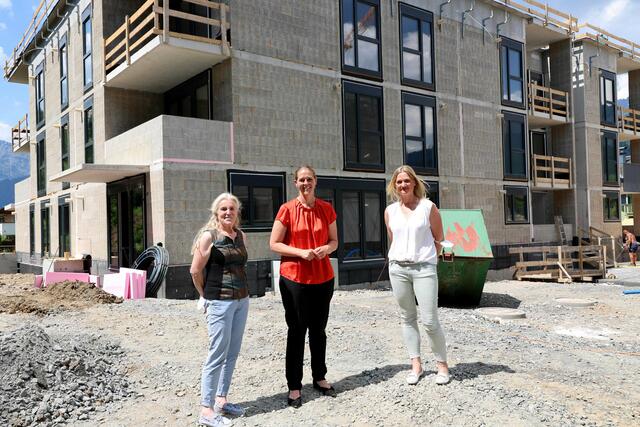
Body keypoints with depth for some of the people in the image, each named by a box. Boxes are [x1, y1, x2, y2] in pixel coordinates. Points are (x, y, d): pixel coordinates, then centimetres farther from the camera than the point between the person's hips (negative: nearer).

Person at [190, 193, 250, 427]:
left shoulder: (241, 235, 10)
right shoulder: (209, 236, -9)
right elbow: (195, 271, -8)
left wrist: (241, 290, 14)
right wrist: (208, 295, 2)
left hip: (242, 300, 7)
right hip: (220, 302, -7)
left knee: (232, 353, 12)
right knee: (217, 354, -3)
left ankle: (221, 400, 25)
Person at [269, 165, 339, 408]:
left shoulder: (326, 209, 5)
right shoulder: (287, 209, -5)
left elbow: (334, 240, 13)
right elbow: (274, 244, -5)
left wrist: (326, 248, -10)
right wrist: (301, 252, -18)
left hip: (323, 277, 3)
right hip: (294, 278, -3)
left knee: (318, 330, 14)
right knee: (297, 331, 4)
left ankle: (319, 378, 30)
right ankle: (294, 386, 15)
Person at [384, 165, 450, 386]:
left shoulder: (428, 207, -3)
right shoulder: (390, 211, 7)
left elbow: (438, 239, 4)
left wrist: (425, 257, 7)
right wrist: (401, 258, 12)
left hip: (424, 268, -4)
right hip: (398, 268, 4)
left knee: (430, 320, -5)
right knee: (407, 318, 9)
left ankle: (442, 364, 13)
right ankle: (416, 364, 19)